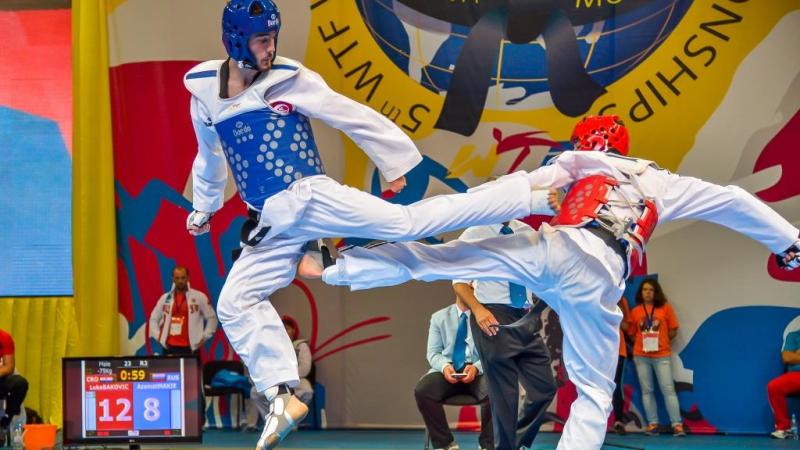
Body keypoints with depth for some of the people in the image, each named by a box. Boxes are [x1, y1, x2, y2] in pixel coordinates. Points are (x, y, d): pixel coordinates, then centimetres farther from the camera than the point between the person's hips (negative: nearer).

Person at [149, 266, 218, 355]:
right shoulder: (165, 298, 9)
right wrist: (158, 337, 5)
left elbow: (211, 317, 5)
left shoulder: (199, 297, -1)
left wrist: (204, 337, -1)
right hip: (169, 348, 3)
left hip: (190, 348, -3)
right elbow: (153, 319, 16)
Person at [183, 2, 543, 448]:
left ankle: (528, 193, -15)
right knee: (235, 303, -1)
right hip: (274, 223, 5)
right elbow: (210, 156, 25)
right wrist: (204, 208, 34)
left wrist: (396, 163, 3)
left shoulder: (291, 79, -6)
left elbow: (354, 118, 0)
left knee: (407, 222, -17)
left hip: (310, 197, -5)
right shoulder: (203, 89, 7)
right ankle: (284, 396, 4)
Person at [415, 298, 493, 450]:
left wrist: (476, 367, -22)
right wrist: (444, 366, -16)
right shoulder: (439, 317, 13)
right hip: (448, 371, 2)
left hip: (479, 372, -2)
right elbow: (433, 352, 8)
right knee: (422, 390, -28)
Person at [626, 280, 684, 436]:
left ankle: (677, 425, -9)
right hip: (641, 356, 2)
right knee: (647, 390, 3)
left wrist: (660, 340, -3)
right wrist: (643, 341, -4)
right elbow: (631, 334, 10)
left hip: (662, 355, -2)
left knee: (668, 389, -6)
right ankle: (652, 424, 8)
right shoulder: (635, 311, 6)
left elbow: (673, 331, 4)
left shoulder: (665, 308, 2)